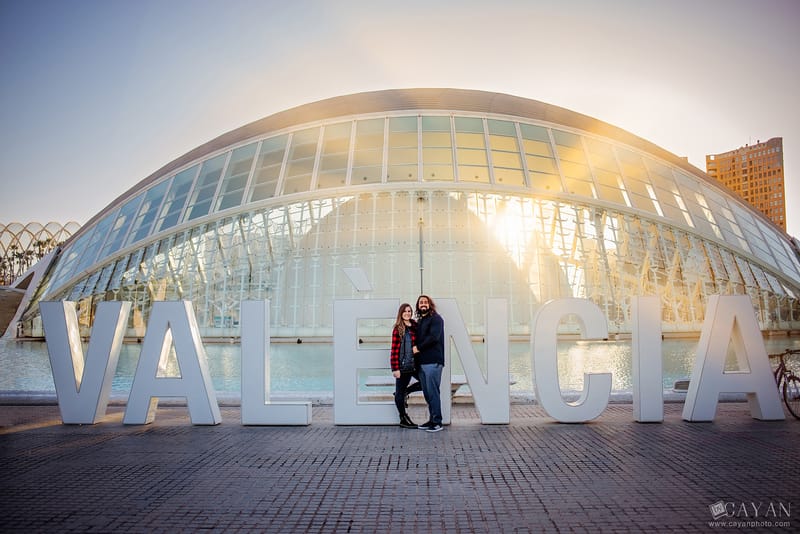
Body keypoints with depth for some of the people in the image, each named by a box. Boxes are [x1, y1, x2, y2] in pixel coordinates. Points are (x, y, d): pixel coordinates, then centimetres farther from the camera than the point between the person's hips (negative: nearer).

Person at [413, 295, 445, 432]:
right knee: (427, 393, 11)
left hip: (432, 361, -8)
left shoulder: (435, 318, -3)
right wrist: (416, 348, 4)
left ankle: (437, 422, -1)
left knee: (433, 392, -7)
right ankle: (431, 420, 19)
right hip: (421, 362, 8)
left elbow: (433, 337, -15)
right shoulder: (419, 321, 21)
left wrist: (418, 347, -10)